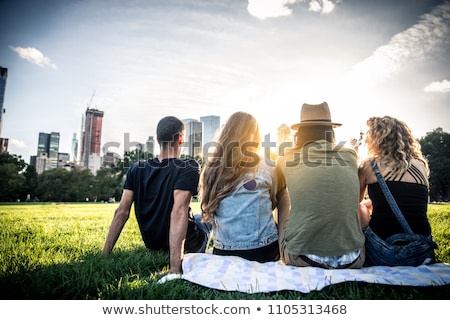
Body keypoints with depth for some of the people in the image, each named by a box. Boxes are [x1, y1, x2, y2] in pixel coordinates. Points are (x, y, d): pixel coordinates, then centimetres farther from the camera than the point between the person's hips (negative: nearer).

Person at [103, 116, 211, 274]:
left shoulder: (136, 169, -8)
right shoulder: (189, 168, -23)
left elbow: (121, 212, -11)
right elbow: (179, 212, -34)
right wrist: (175, 267, -37)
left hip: (152, 244, 5)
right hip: (186, 247, -5)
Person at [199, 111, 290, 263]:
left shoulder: (209, 170, -1)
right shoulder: (267, 169, -7)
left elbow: (206, 211, 5)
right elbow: (283, 209, 0)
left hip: (223, 252, 3)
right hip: (263, 252, -2)